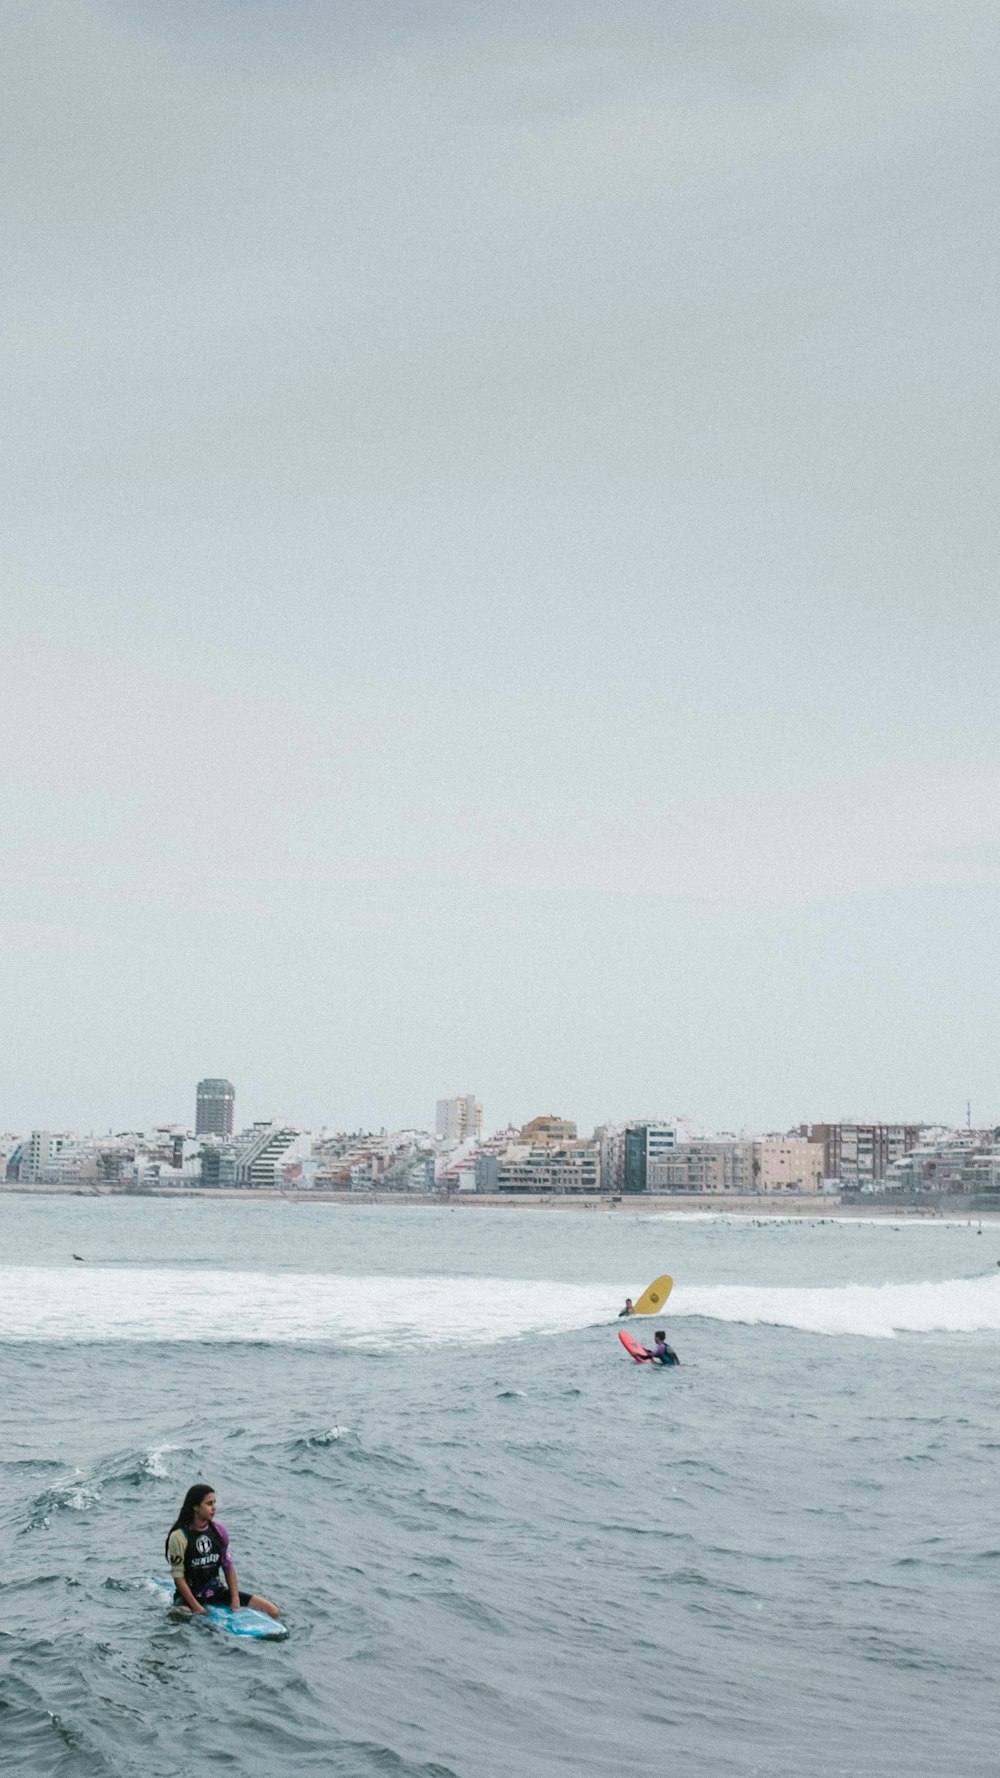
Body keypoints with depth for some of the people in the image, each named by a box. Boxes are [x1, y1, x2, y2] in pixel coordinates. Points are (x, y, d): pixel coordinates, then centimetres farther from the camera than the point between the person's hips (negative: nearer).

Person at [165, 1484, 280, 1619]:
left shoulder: (219, 1531, 2)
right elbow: (178, 1577, -13)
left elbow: (228, 1567, 6)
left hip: (218, 1593, 5)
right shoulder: (179, 1537, -14)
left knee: (273, 1611, -7)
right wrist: (197, 1608, -19)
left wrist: (235, 1601, -6)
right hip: (191, 1596, -5)